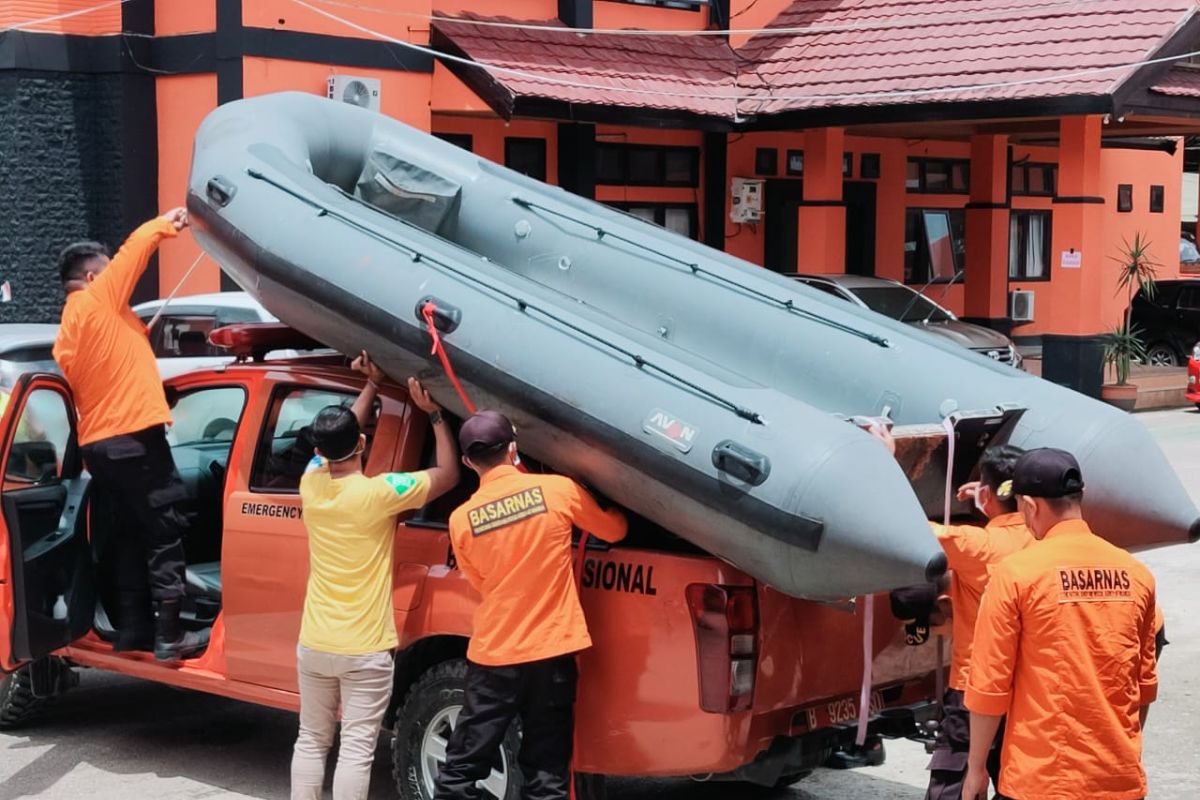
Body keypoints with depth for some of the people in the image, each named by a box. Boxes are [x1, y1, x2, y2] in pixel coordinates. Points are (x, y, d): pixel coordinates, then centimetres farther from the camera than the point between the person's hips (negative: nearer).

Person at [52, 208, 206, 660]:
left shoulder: (68, 325, 17)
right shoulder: (98, 299, -5)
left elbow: (68, 380, 19)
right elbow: (134, 248, -3)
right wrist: (168, 223, 10)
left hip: (97, 443, 9)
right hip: (132, 436, -9)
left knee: (132, 533, 16)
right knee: (165, 531, -5)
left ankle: (131, 631, 17)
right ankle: (169, 637, -7)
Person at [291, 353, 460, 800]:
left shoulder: (311, 484, -2)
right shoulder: (378, 493, -17)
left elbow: (336, 442, 18)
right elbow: (448, 475, -5)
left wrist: (373, 385, 20)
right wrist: (434, 413, 1)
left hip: (314, 644, 5)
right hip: (364, 649, -5)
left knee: (311, 740, 15)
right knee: (356, 748, -1)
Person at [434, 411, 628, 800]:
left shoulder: (461, 519, -3)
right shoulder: (559, 490, -6)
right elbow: (614, 530, 12)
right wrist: (617, 511, 33)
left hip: (493, 655, 1)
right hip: (552, 652, 0)